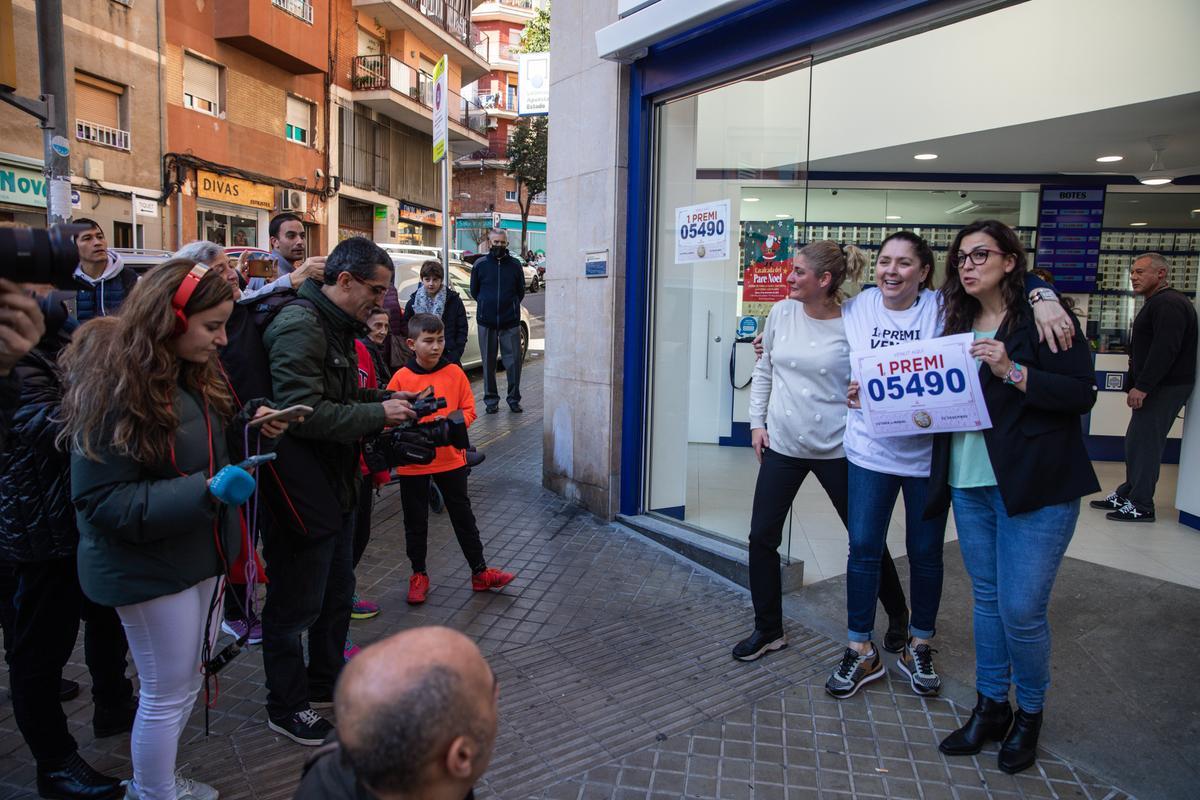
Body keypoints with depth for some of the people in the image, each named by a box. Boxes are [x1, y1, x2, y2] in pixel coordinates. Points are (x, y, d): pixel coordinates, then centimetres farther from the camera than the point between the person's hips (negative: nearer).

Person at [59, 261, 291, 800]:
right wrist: (203, 492, -33)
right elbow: (100, 499, -21)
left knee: (187, 682, 21)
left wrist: (248, 424, -2)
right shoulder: (114, 387, -21)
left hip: (200, 554, 8)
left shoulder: (190, 374, 5)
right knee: (168, 694, 7)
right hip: (149, 567, -8)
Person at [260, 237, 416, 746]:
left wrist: (385, 398, 7)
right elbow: (303, 412, -28)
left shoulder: (338, 325, 13)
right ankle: (286, 708, 25)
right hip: (300, 494, -10)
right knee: (294, 605, 6)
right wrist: (377, 413, -21)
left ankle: (327, 683, 41)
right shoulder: (300, 326, -20)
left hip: (335, 488, 10)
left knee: (337, 594, 22)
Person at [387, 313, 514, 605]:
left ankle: (480, 572, 22)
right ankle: (419, 575, 29)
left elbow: (468, 410, 2)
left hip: (451, 458, 1)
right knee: (416, 522, 12)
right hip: (413, 462, -1)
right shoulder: (401, 378, -7)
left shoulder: (455, 373, -2)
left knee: (463, 516, 11)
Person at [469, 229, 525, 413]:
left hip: (510, 323, 0)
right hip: (486, 322, 0)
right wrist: (486, 305, 14)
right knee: (488, 363, 6)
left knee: (513, 361, -1)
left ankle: (513, 399, 11)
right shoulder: (480, 265, 5)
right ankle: (491, 400, 15)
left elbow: (520, 291, 17)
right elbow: (474, 291, 16)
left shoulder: (515, 265, 6)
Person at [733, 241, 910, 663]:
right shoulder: (782, 312, 0)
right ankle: (768, 630, 24)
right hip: (782, 444, 4)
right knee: (762, 537, 5)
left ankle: (898, 617, 38)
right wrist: (757, 422, 7)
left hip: (836, 449, -4)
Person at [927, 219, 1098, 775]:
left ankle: (1030, 714, 24)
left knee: (1021, 610, -1)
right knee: (986, 599, 15)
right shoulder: (958, 323, 12)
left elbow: (1083, 392, -13)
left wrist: (1012, 371, -22)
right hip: (969, 484, 6)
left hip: (1035, 486, -6)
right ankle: (990, 707, 30)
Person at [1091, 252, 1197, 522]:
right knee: (1136, 442, 15)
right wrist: (1137, 386, 20)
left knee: (1145, 442, -8)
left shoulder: (1169, 304, -14)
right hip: (1153, 387, 11)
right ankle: (1126, 495, 24)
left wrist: (1141, 386, -24)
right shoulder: (1157, 303, 20)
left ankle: (1141, 506, -3)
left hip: (1165, 388, -11)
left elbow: (1165, 350, -24)